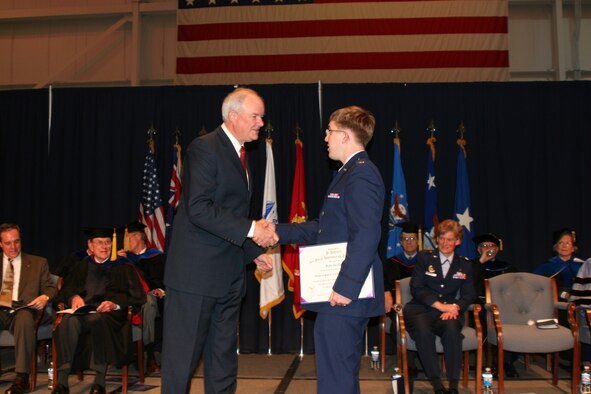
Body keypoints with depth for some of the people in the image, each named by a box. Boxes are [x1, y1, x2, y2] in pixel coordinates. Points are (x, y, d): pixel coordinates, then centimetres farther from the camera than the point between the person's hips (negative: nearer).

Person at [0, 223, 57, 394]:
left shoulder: (38, 263, 19)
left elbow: (50, 288, 13)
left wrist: (45, 297, -12)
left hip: (22, 311, -1)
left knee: (24, 318, -39)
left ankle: (22, 378, -36)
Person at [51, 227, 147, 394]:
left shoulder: (123, 267, 14)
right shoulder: (82, 266, 24)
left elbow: (137, 297, 5)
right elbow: (66, 288, 18)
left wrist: (116, 304, -12)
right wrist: (74, 297, -5)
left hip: (110, 314, -3)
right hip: (84, 311, 3)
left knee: (97, 320, -39)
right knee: (69, 321, -33)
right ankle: (62, 380, -33)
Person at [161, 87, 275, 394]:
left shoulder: (237, 154, 16)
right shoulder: (205, 148, -12)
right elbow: (198, 209, -23)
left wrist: (253, 251, 13)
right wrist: (250, 229, -22)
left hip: (228, 276, 9)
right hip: (196, 273, -9)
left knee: (223, 359, 15)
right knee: (182, 357, 1)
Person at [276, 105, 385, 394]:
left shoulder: (360, 174, -15)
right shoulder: (351, 173, 19)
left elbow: (366, 235, -24)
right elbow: (324, 230, 21)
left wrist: (346, 287, -26)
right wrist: (279, 232, 17)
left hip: (344, 296, -11)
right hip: (339, 295, 11)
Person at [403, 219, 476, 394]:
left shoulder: (465, 265, 18)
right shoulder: (424, 258, 10)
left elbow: (469, 294, 10)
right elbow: (416, 288, -1)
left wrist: (455, 306, -14)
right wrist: (440, 305, -13)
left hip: (449, 312, 1)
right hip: (421, 310, -1)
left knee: (452, 328, -35)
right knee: (423, 330, -36)